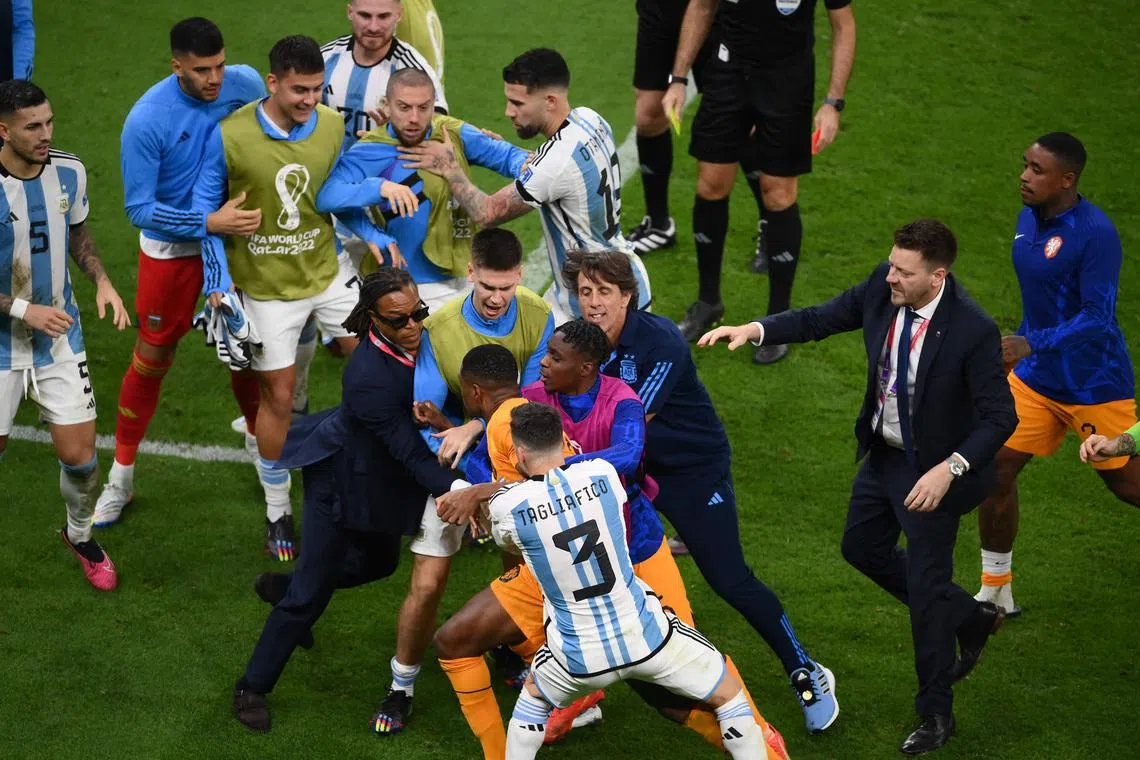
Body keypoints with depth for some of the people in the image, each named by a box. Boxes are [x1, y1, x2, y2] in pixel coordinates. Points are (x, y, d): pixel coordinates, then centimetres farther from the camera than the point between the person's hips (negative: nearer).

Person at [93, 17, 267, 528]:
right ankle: (121, 477, 20)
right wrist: (208, 222, -31)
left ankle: (259, 438, 41)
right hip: (172, 248, -3)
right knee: (152, 359, 6)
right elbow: (139, 209, -22)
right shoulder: (146, 120, -26)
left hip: (234, 234, 3)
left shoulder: (243, 84, -15)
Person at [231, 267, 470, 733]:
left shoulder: (420, 337, -18)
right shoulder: (369, 378, -40)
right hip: (343, 481, -8)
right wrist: (457, 488, -45)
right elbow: (410, 452, -36)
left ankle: (283, 586, 52)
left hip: (384, 479, 8)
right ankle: (252, 689, 18)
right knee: (311, 595, 1)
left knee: (379, 563, 28)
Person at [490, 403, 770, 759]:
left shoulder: (506, 506, -12)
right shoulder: (603, 474, -8)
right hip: (645, 636, 0)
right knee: (729, 693, 18)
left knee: (534, 693, 33)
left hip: (579, 659, 0)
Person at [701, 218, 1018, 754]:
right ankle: (971, 619, 41)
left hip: (933, 470, -7)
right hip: (883, 454, 7)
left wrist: (949, 469, -34)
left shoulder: (973, 331, -31)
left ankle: (935, 714, 23)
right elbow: (820, 319, -3)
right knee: (862, 548, 23)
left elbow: (1000, 418, -25)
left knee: (926, 585, 3)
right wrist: (755, 329, -18)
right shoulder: (881, 289, -14)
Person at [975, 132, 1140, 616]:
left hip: (1094, 385, -7)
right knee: (996, 468, -1)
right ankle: (995, 593, 11)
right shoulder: (1029, 219, 2)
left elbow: (1097, 317, -28)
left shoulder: (1095, 233, -23)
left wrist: (1032, 344, -39)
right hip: (1036, 377, 7)